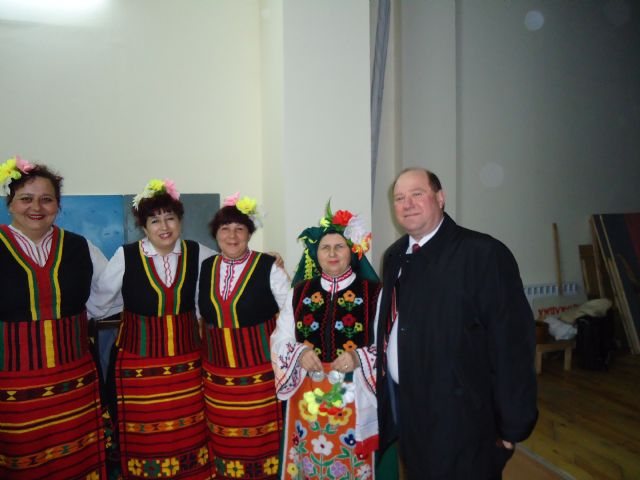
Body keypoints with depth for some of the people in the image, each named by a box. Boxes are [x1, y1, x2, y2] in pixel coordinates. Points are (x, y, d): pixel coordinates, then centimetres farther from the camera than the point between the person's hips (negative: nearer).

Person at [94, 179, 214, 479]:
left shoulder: (196, 253, 0)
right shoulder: (126, 256, -7)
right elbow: (99, 300, 2)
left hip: (186, 361, 2)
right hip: (137, 362, -2)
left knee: (188, 435, 9)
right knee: (143, 438, 6)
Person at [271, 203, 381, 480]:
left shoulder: (373, 292, -5)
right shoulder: (300, 292, 6)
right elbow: (279, 340, 6)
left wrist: (359, 358, -22)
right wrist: (299, 353, -13)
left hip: (355, 398, -2)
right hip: (308, 398, 3)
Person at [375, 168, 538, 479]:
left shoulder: (483, 253, -18)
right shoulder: (394, 256, 4)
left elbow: (512, 344, -17)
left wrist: (511, 425, -13)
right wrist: (386, 392, 9)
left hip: (460, 419, -6)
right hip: (405, 408, 6)